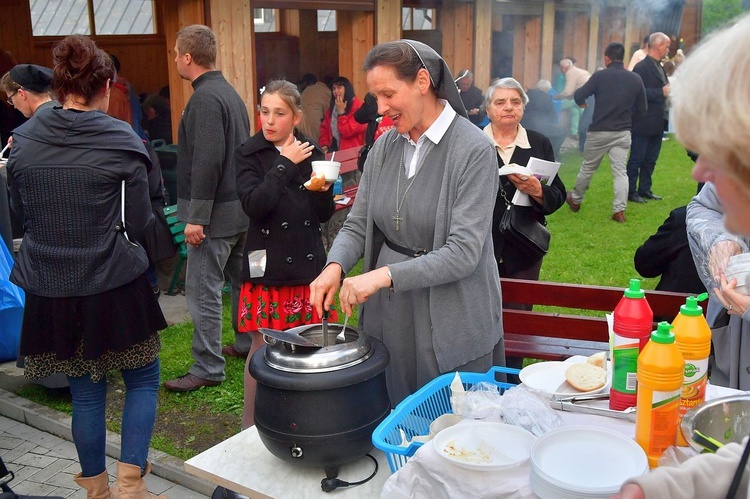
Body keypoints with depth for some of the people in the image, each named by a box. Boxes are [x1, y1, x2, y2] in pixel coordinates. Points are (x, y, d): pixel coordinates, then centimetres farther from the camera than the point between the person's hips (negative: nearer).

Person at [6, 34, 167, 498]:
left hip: (50, 289, 4)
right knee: (143, 381, 14)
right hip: (115, 285, -3)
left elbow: (20, 212, 11)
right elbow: (139, 222, -8)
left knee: (86, 391, 17)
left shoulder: (23, 140, -1)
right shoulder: (121, 141, -11)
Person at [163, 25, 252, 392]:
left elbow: (207, 162, -24)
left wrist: (196, 217, -22)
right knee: (240, 278, 18)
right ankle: (248, 343, 31)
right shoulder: (229, 93, 15)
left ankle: (208, 368, 2)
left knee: (202, 289, -5)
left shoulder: (205, 98, -16)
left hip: (216, 211, -10)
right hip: (240, 207, 10)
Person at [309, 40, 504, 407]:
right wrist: (335, 266, -14)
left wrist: (385, 275, -27)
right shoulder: (384, 147, 3)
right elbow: (357, 225, 6)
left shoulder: (473, 150, -14)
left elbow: (464, 252, -20)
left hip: (451, 323, -5)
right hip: (387, 314, 5)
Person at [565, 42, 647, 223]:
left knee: (588, 167, 14)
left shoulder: (600, 76, -10)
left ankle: (575, 200, 31)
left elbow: (579, 97, -8)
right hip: (623, 133, 2)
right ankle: (619, 210, -3)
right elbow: (641, 108, 6)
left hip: (599, 132, -2)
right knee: (620, 171, 3)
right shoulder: (635, 79, 0)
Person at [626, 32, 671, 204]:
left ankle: (645, 189, 24)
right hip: (643, 123, -9)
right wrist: (662, 92, -22)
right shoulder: (642, 67, -14)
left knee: (650, 159, 14)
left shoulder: (659, 67, 15)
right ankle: (631, 192, 8)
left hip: (657, 123, 9)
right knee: (636, 159, 0)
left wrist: (669, 90, 1)